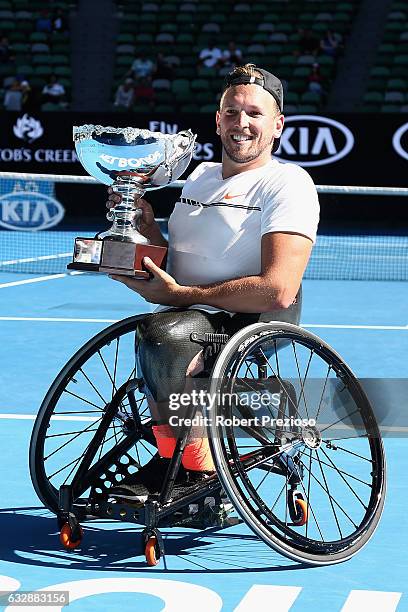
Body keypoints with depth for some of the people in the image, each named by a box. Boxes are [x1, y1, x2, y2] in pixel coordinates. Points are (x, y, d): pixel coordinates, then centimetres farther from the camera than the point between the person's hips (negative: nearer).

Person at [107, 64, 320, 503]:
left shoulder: (288, 182, -5)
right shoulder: (201, 175, 19)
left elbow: (278, 292, -17)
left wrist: (179, 295, -13)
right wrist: (144, 220, 6)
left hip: (253, 322, -7)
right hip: (188, 320, 7)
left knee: (163, 332, -33)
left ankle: (197, 471, -18)